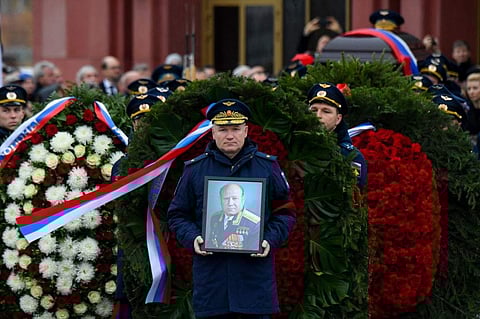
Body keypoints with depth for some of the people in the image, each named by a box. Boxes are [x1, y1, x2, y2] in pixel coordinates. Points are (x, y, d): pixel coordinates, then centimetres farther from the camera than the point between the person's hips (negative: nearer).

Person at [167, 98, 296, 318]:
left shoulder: (268, 166, 8)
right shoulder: (194, 170, 8)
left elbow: (285, 212, 11)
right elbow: (177, 215, 13)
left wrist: (270, 240, -7)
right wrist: (192, 238, -7)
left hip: (255, 273, 0)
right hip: (210, 273, 0)